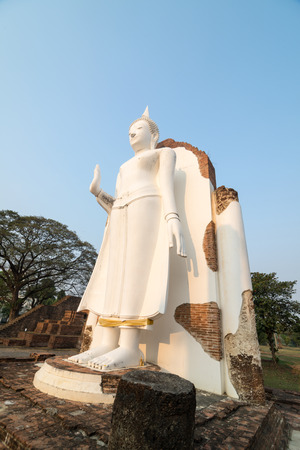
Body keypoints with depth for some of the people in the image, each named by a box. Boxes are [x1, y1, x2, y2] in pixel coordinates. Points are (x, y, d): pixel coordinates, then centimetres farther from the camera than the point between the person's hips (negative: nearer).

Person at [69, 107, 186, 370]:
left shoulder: (164, 153, 20)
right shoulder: (125, 171, 36)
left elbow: (167, 184, -2)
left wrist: (173, 218, -18)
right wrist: (97, 192, 8)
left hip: (147, 213, -6)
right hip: (123, 221, 7)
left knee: (135, 274, -23)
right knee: (113, 278, -10)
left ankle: (130, 349, -23)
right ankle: (107, 345, -13)